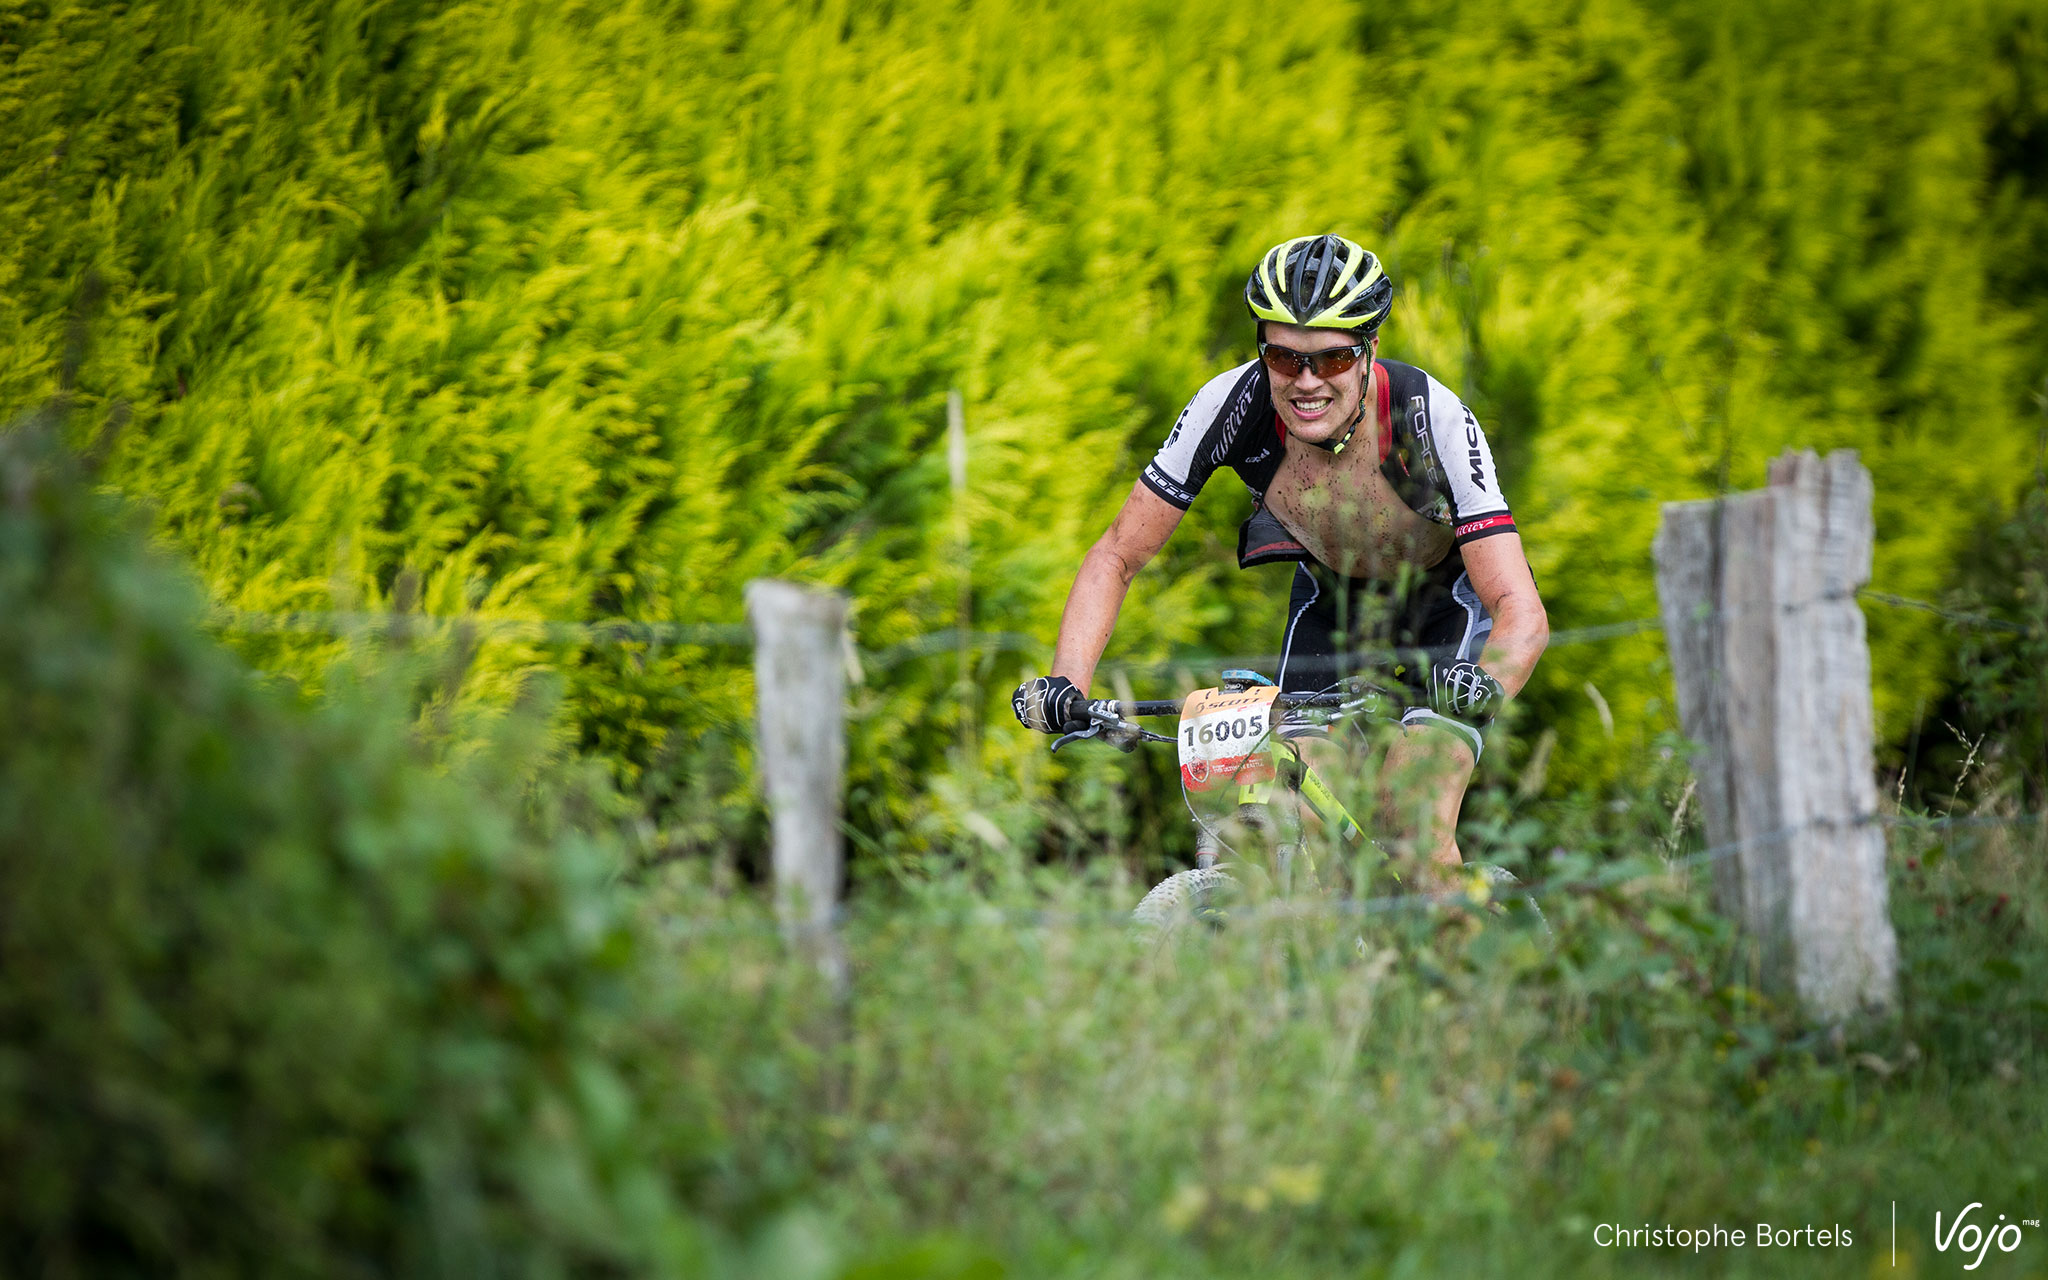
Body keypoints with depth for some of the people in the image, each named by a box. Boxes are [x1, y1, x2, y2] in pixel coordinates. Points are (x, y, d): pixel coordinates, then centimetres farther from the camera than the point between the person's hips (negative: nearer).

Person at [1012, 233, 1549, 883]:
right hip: (1331, 593, 3)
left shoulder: (1432, 418, -35)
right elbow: (1115, 559, -20)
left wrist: (1485, 688, -60)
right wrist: (1065, 684, -35)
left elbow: (1522, 611, -39)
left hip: (1447, 596, -3)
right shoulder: (1231, 405, -29)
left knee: (1414, 827, -22)